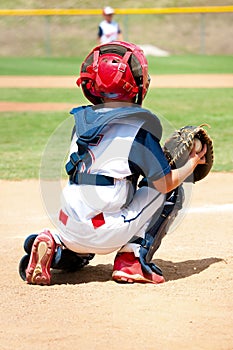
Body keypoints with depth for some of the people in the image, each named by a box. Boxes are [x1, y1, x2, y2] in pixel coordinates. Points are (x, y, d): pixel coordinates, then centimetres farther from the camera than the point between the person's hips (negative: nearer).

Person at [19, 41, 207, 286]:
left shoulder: (82, 120, 9)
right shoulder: (139, 127, -8)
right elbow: (165, 183, -7)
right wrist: (193, 162, 14)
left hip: (69, 229, 6)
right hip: (106, 235, -6)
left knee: (77, 258, 40)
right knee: (173, 191, 12)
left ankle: (54, 246, 5)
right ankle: (132, 258, 2)